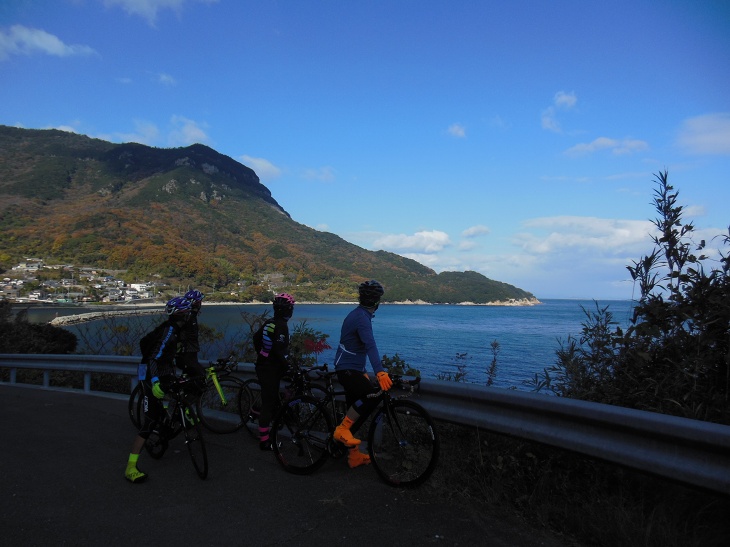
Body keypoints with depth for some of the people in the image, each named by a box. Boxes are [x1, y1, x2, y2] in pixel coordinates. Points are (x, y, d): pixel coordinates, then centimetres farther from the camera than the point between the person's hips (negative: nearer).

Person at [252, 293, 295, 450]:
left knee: (271, 398, 19)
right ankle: (264, 440, 2)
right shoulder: (281, 325, -19)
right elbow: (279, 350, -27)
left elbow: (256, 337, 20)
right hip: (270, 369, -9)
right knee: (269, 402, -3)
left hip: (263, 365, 9)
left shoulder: (269, 323, 7)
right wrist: (288, 366, -20)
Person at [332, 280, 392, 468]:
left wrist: (362, 372, 34)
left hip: (351, 369, 10)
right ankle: (342, 429, -16)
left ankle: (354, 455, 22)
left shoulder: (358, 314, 14)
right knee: (372, 396, -28)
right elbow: (370, 345, -33)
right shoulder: (362, 317, -18)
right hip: (348, 370, -10)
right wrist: (380, 372, -44)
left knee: (355, 412, 14)